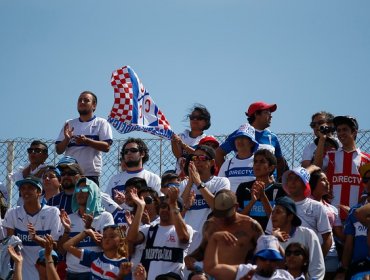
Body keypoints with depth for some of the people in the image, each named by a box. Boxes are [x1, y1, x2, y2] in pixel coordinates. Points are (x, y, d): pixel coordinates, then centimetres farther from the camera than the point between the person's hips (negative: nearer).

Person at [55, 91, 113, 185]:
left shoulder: (101, 123, 6)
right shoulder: (69, 124, 16)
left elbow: (106, 147, -5)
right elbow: (59, 150, 13)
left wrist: (86, 141, -18)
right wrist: (67, 139, -8)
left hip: (91, 175, -3)